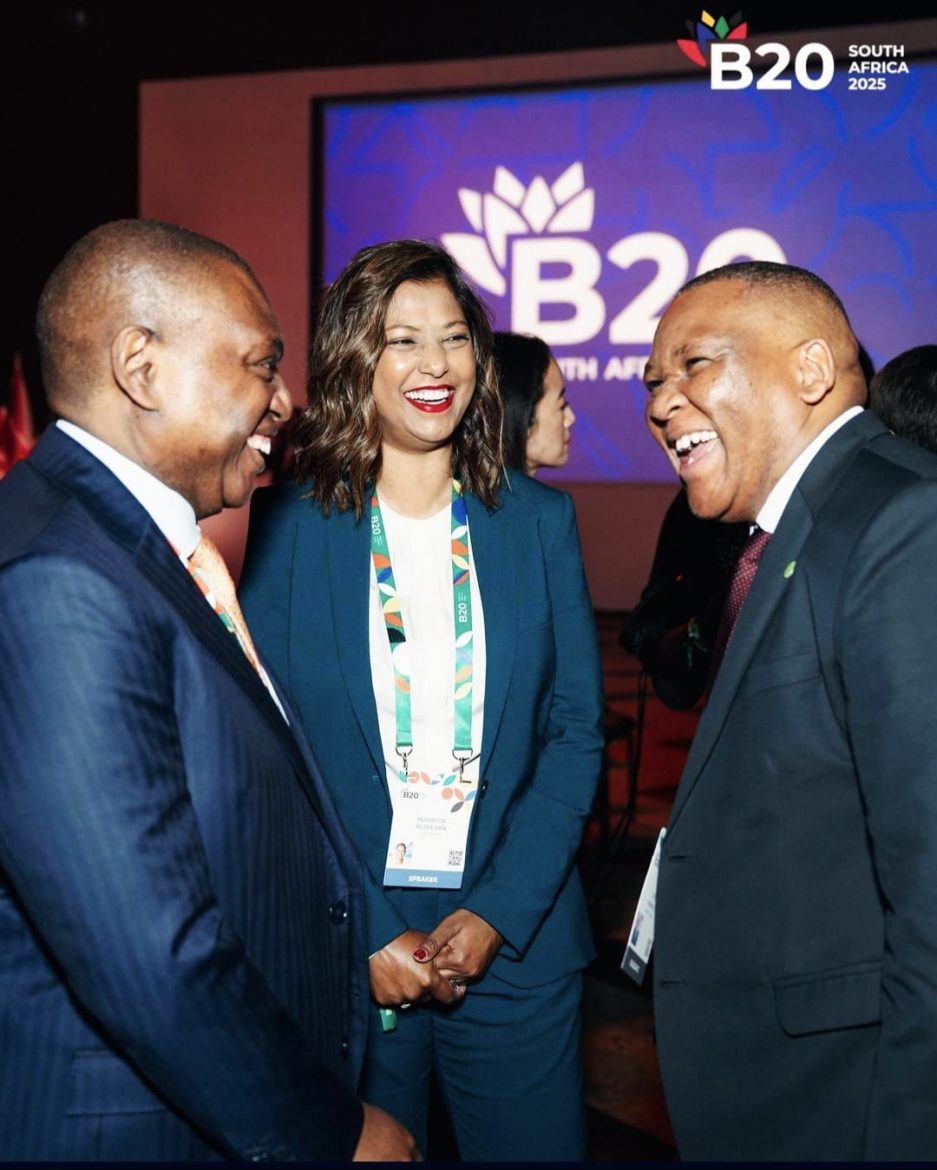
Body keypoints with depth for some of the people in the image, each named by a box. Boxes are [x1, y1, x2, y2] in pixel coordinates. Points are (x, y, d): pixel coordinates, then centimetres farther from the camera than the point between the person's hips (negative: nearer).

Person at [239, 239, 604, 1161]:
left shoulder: (539, 520, 2)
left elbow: (577, 731, 1)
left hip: (515, 943, 1)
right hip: (341, 953, -1)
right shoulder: (287, 523, -2)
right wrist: (362, 933, -10)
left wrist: (497, 915, -9)